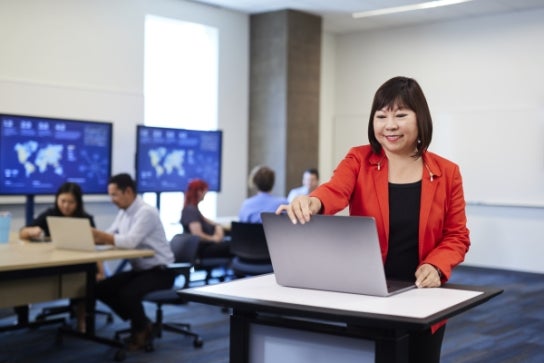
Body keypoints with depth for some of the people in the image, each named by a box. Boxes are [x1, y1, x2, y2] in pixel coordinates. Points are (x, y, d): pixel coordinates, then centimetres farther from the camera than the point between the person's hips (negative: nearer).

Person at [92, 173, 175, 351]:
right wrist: (93, 236, -14)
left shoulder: (146, 212, -20)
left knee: (127, 294, -31)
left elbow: (130, 241, -32)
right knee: (101, 288, -3)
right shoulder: (123, 213, 9)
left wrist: (100, 235, -32)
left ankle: (142, 329, 1)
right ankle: (140, 322, 10)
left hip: (159, 271, -9)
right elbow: (108, 237, 6)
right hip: (138, 269, 9)